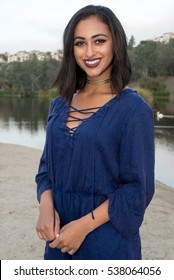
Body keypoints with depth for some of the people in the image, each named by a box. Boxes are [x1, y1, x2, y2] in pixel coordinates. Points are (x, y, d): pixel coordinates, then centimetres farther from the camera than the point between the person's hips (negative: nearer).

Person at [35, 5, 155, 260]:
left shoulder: (133, 109, -12)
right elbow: (47, 167, 8)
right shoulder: (60, 105, 4)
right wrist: (46, 206, -10)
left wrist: (84, 225, -17)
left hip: (108, 240, -4)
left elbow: (138, 188, -12)